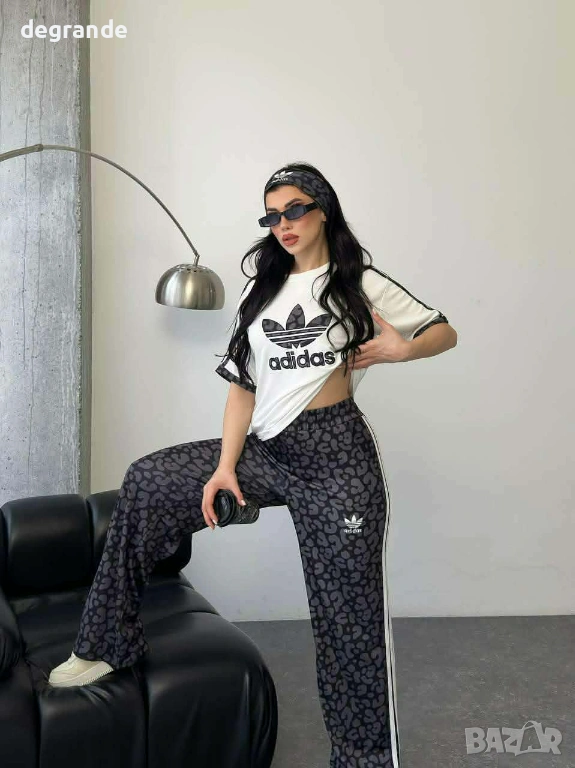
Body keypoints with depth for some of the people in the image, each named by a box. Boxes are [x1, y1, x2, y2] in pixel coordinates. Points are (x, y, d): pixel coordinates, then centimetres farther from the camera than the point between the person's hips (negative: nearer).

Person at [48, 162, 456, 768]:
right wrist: (225, 465, 1)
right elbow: (243, 385, 10)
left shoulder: (359, 282, 2)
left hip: (335, 455, -5)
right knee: (145, 484, -1)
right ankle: (109, 645, 11)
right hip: (267, 450, 5)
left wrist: (402, 349, -15)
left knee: (348, 610, 0)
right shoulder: (260, 290, 14)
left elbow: (445, 332, 7)